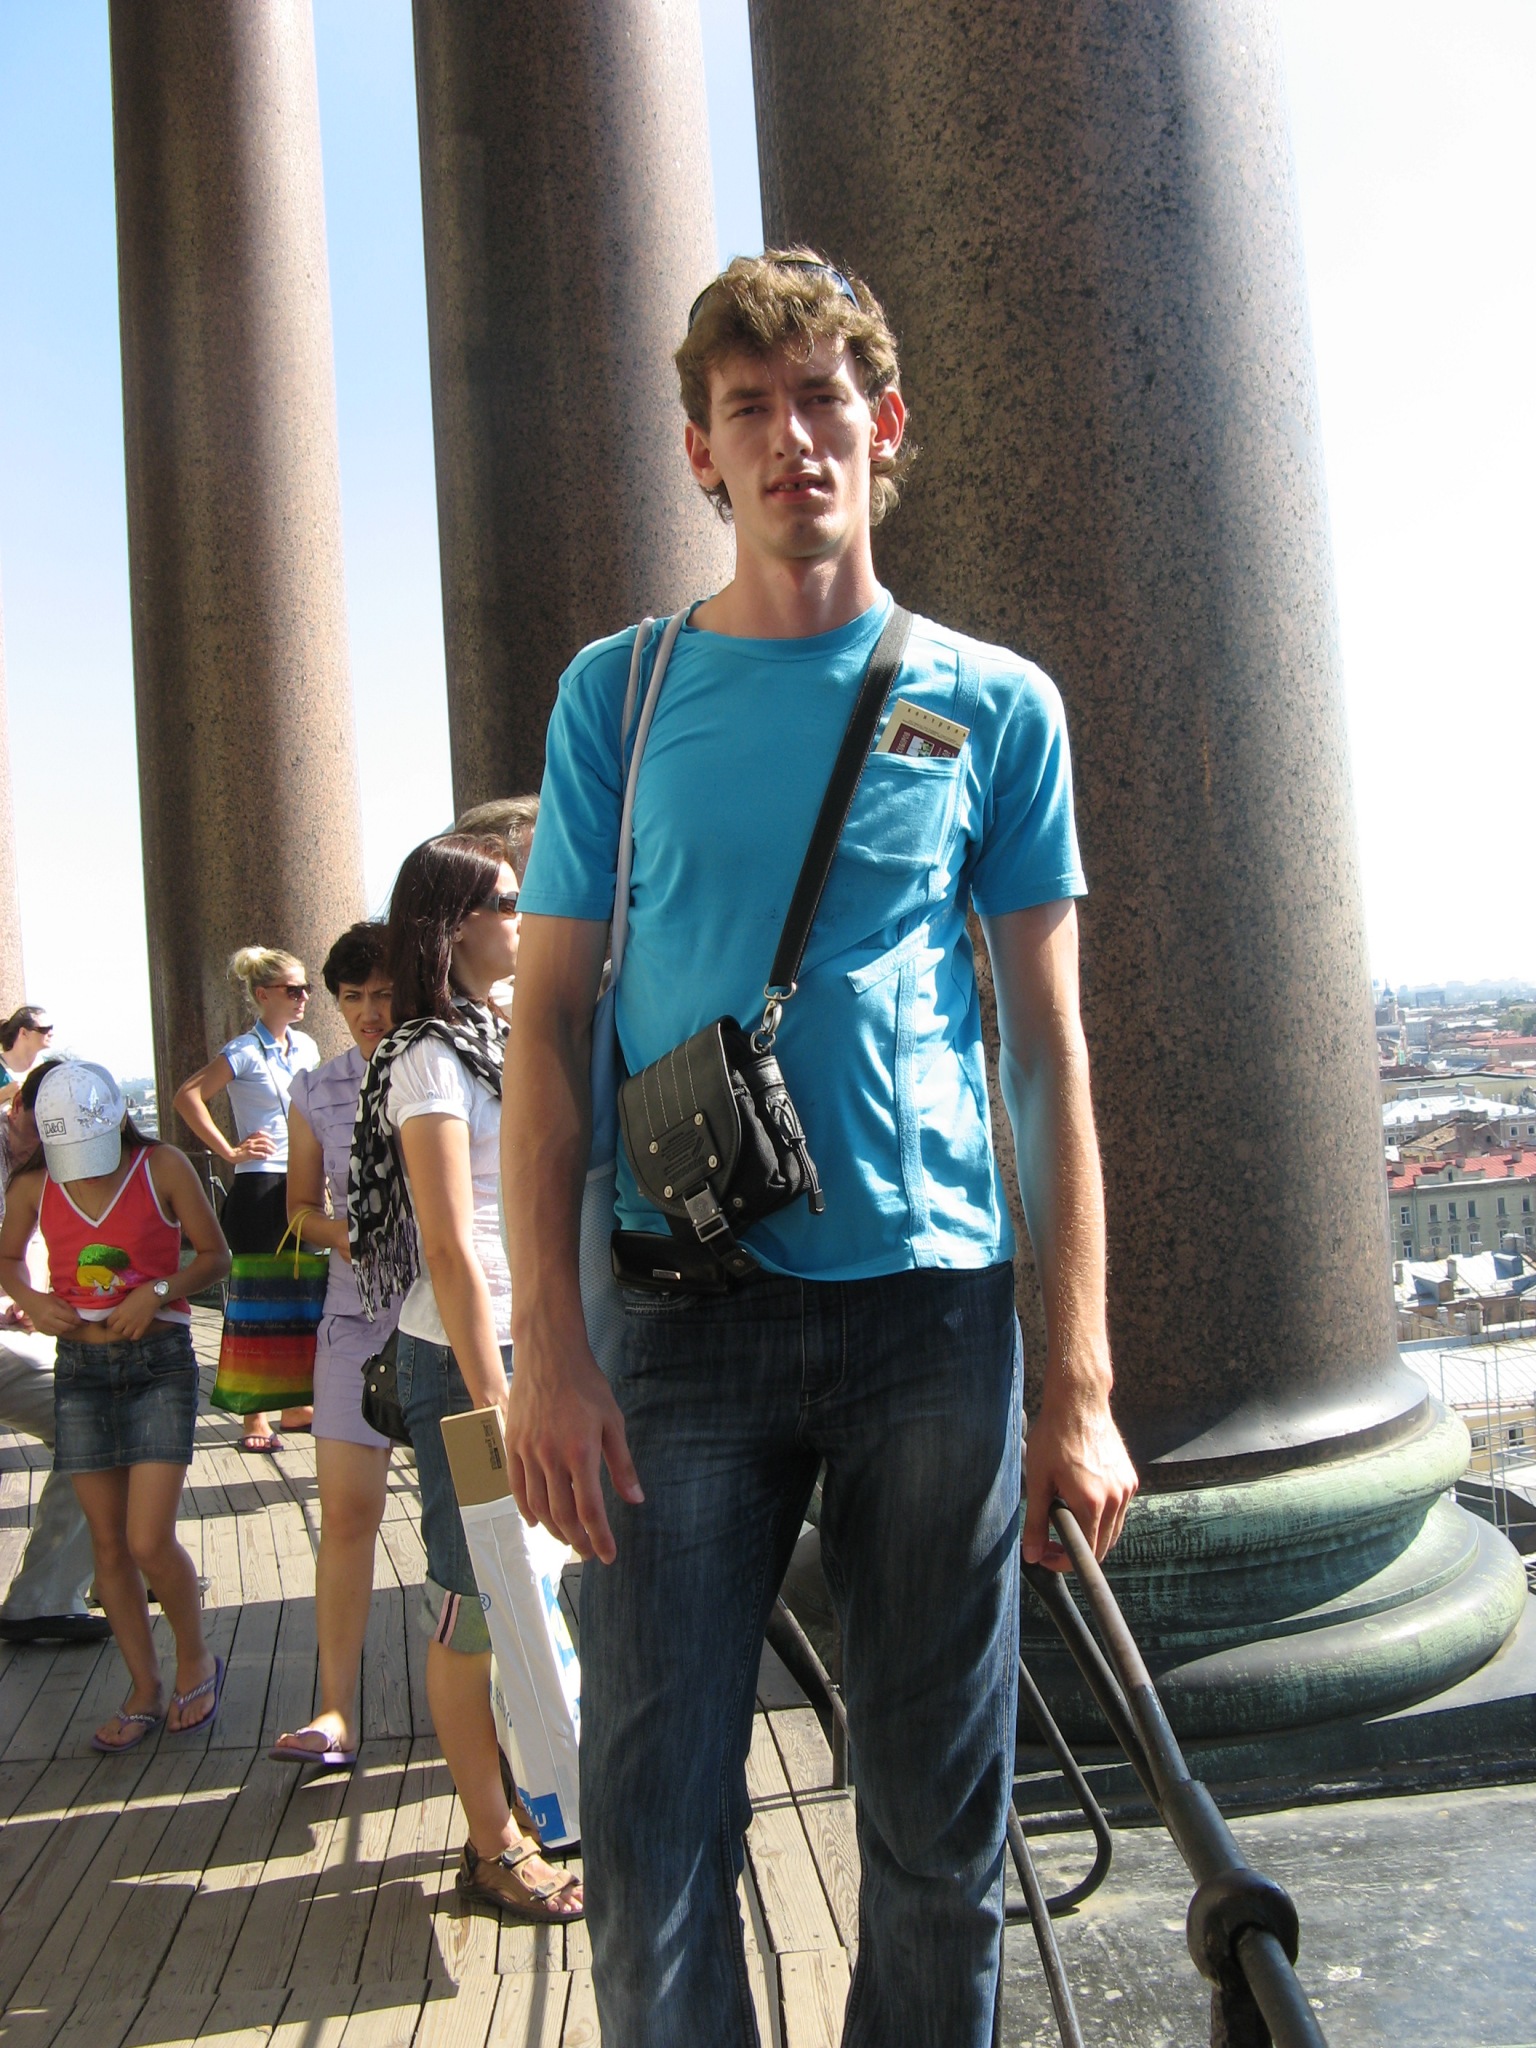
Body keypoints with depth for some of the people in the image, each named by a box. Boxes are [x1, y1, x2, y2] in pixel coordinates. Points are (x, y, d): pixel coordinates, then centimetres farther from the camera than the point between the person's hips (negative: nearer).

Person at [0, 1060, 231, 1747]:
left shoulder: (163, 1168, -8)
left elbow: (215, 1255, -1)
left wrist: (159, 1291, -17)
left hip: (159, 1362, -3)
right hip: (80, 1367, 4)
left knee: (150, 1542, -9)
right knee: (108, 1543, 7)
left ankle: (196, 1659, 18)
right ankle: (145, 1690, 22)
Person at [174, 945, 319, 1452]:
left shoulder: (306, 1046, 10)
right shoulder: (245, 1051, -9)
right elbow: (187, 1097, -15)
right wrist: (228, 1152, -14)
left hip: (302, 1185, 6)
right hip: (260, 1186, -6)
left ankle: (295, 1405, 22)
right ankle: (255, 1416, 7)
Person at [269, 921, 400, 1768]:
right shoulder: (317, 1092, 5)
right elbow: (303, 1206, 14)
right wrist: (342, 1236, -7)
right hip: (358, 1319, 2)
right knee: (346, 1514, 0)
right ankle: (337, 1712, 8)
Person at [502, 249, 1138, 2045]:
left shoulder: (993, 705, 6)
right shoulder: (618, 693, 7)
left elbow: (1048, 1051, 5)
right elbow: (548, 1026, 4)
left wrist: (1078, 1386, -1)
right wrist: (549, 1347, -6)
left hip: (933, 1307, 1)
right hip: (684, 1315, 0)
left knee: (940, 1833, 12)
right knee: (654, 1832, 4)